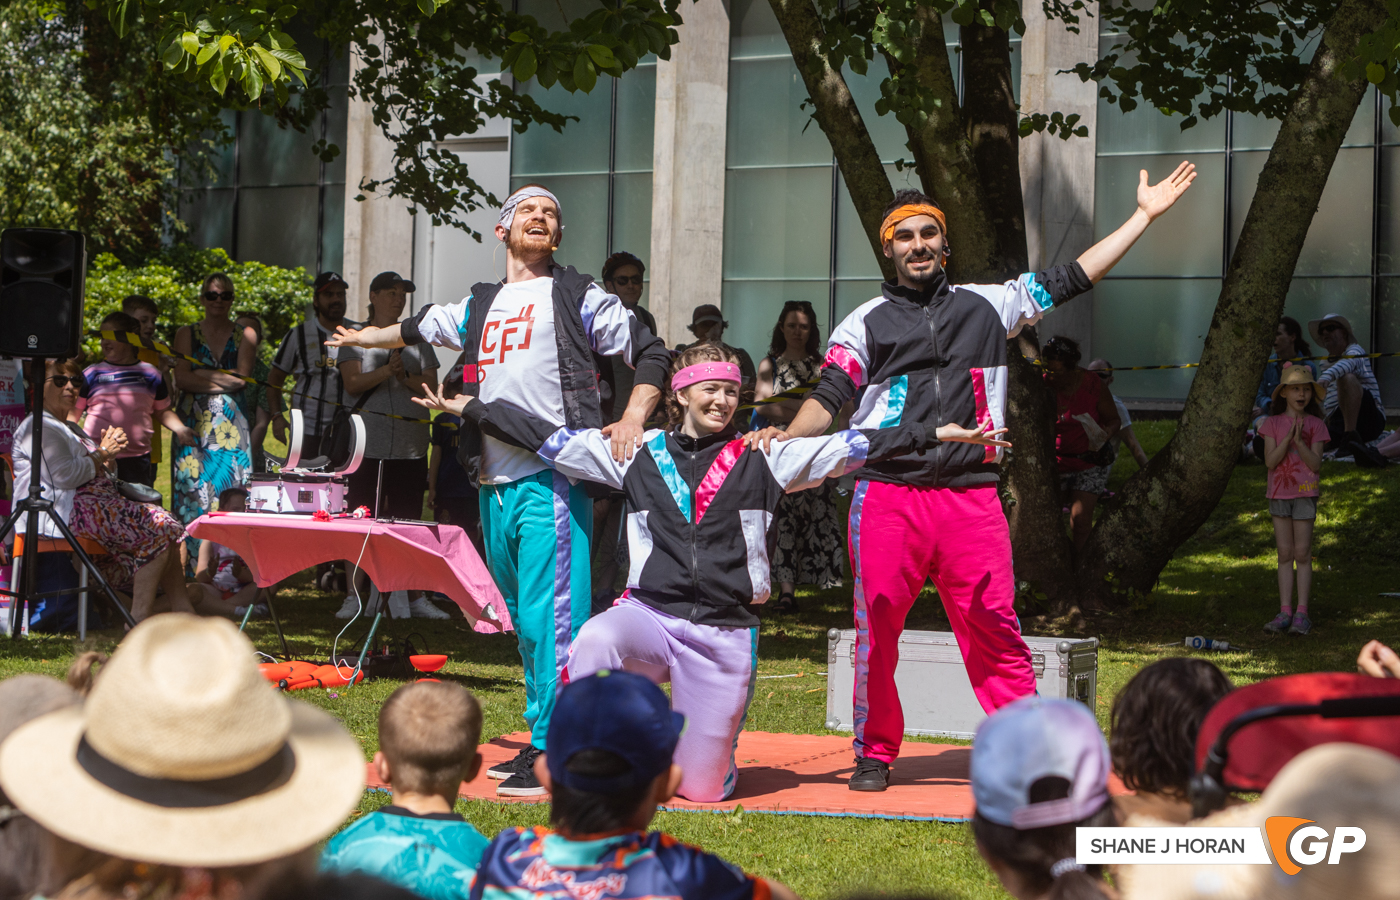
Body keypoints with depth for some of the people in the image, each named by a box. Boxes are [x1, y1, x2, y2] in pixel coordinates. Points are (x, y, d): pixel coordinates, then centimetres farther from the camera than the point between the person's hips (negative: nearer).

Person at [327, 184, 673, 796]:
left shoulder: (577, 297, 5)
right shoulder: (480, 308, 22)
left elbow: (652, 354, 5)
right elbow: (417, 329, 41)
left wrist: (632, 419, -10)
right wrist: (361, 337, 56)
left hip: (552, 477, -6)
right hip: (497, 482, 7)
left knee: (549, 615, -13)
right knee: (523, 619, 10)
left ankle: (555, 752, -11)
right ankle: (541, 741, 17)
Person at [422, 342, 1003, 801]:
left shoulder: (760, 459, 6)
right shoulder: (640, 453, 9)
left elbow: (848, 448, 3)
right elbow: (545, 438, 10)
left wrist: (940, 434, -2)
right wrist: (465, 407, 7)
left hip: (724, 633, 0)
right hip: (650, 613, 0)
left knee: (700, 790, -2)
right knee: (592, 643, -36)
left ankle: (702, 753, 36)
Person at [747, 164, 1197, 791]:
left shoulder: (986, 305, 16)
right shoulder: (866, 323, 12)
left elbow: (1070, 279, 17)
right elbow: (829, 398, 4)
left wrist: (1144, 215, 16)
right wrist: (786, 436, -17)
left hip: (971, 496, 1)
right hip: (886, 495, 0)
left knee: (994, 629, -3)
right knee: (877, 629, 0)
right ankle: (875, 753, 13)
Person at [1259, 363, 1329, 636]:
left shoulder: (1315, 425, -1)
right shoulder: (1273, 424, 2)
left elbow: (1315, 463, -8)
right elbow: (1270, 461, -8)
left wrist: (1299, 441, -20)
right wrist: (1288, 438, -19)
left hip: (1305, 493, -2)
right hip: (1279, 493, 2)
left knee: (1302, 554, -1)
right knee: (1285, 554, 5)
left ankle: (1302, 613, 2)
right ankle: (1285, 612, 7)